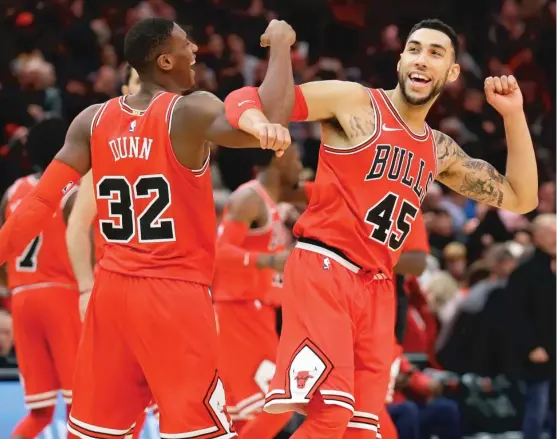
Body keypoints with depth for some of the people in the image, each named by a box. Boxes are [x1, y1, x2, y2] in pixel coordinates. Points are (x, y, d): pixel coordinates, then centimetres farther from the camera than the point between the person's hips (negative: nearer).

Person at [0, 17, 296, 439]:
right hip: (175, 292, -6)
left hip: (111, 288, 6)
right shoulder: (191, 112, -10)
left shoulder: (92, 120, 5)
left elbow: (41, 201, 2)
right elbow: (268, 126, -23)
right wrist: (280, 45, -11)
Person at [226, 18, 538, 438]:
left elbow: (521, 198, 23)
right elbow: (245, 98, -6)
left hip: (377, 289, 7)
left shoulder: (441, 152, 18)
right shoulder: (354, 102, -1)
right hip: (323, 270, -7)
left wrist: (513, 114, 14)